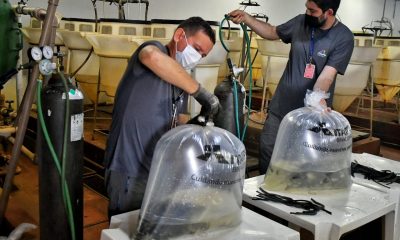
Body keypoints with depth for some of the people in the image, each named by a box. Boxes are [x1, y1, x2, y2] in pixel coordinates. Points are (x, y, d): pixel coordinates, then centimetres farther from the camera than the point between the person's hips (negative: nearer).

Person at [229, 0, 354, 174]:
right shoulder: (300, 21, 0)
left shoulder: (343, 38, -13)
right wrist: (246, 18, 5)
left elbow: (326, 75, -22)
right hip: (280, 108, 4)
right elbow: (272, 32, 16)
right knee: (267, 152, 9)